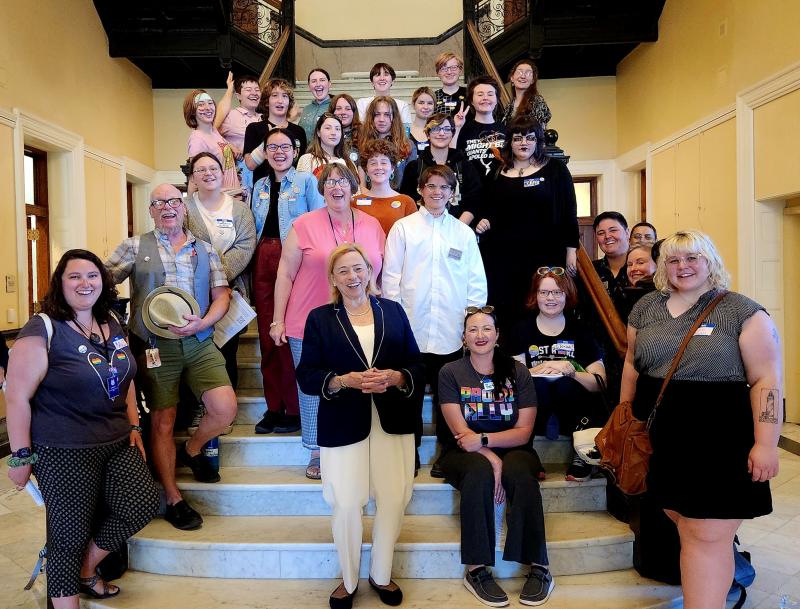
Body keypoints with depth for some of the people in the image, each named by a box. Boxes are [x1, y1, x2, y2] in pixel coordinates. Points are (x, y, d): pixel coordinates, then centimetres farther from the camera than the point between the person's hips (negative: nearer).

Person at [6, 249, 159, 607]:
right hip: (63, 453, -6)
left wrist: (134, 427, 12)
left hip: (117, 443, 6)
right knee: (70, 534, 4)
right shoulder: (43, 330, -13)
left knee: (143, 504, 1)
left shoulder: (111, 325, 8)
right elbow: (17, 396, -12)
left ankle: (87, 570, 27)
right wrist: (20, 455, -11)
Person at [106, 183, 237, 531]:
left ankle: (192, 450, 21)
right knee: (162, 421, 4)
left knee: (225, 409, -11)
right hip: (154, 344, -1)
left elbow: (222, 295, 7)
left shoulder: (205, 250, 13)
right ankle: (173, 499, 17)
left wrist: (202, 323, -9)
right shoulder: (135, 246, 9)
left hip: (198, 342, 2)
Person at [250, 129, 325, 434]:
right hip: (263, 261, 6)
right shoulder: (260, 186, 19)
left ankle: (295, 409, 6)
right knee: (267, 333, 6)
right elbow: (254, 228, 21)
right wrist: (254, 260, 9)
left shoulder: (306, 181, 3)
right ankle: (274, 407, 16)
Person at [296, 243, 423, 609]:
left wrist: (396, 377, -15)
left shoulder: (393, 311, 9)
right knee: (346, 504, -1)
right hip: (343, 425, -2)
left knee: (394, 499, 2)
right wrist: (344, 380, -18)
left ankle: (381, 575, 28)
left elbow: (417, 365, 6)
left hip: (392, 421, 2)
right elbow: (306, 375, -3)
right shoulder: (319, 318, 4)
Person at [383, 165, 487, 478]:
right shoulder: (402, 228, 6)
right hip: (410, 329, -1)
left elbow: (477, 281, 9)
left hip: (451, 332, 1)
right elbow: (391, 276, 3)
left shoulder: (464, 232, 10)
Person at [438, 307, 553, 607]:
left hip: (511, 449, 1)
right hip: (465, 454, -1)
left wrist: (483, 439, -19)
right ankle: (476, 569, -25)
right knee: (479, 471, -34)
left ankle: (539, 567, -23)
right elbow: (460, 431, -9)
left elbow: (524, 432, -4)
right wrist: (492, 460, -23)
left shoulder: (517, 372, 1)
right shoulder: (450, 373, -1)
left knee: (519, 472, -32)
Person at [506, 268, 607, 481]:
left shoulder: (579, 331, 6)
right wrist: (535, 371, -25)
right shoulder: (523, 330, 6)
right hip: (531, 413, 0)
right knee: (538, 384, -30)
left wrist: (570, 370, -21)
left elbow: (600, 383, -4)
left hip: (572, 413, 1)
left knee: (565, 384, -30)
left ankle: (581, 455, -11)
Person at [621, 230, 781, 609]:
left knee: (707, 535, -3)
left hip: (719, 440, -4)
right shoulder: (646, 307, 10)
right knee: (681, 520, 12)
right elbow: (632, 364, 17)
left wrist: (765, 444, -12)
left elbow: (766, 381, -6)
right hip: (660, 439, 4)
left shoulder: (742, 312, -4)